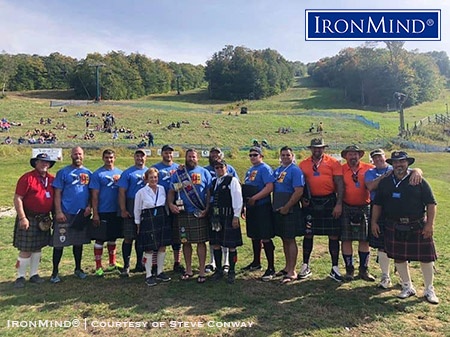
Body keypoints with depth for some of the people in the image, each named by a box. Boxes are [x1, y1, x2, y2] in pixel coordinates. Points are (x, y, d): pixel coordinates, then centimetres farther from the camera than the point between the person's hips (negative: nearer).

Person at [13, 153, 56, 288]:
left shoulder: (52, 179, 6)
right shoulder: (27, 178, -11)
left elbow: (55, 197, 14)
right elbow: (17, 198, -14)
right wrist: (22, 218, -18)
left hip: (44, 219, 6)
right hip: (29, 219, -5)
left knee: (38, 248, 15)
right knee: (25, 250, 0)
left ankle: (34, 274, 27)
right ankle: (20, 277, 16)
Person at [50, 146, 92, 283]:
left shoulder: (88, 173, 9)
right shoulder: (63, 172, -1)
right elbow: (57, 193, -4)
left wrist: (89, 206, -4)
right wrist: (58, 212, -11)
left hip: (82, 214, 3)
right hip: (65, 214, -3)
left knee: (79, 242, 14)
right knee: (59, 242, 1)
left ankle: (78, 269, 28)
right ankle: (55, 272, 14)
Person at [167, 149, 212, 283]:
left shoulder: (204, 173, 5)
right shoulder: (178, 173, 10)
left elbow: (209, 192, 2)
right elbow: (171, 191, 9)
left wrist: (207, 209, -8)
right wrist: (170, 204, -9)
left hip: (199, 214, -2)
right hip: (182, 213, 2)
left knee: (201, 242, 1)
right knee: (186, 242, 10)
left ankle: (201, 271, 12)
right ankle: (188, 270, 25)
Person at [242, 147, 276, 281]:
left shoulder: (265, 169, -10)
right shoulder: (249, 170, 17)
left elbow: (269, 187, -21)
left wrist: (254, 198, -20)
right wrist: (244, 205, 14)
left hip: (262, 207, -9)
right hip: (251, 208, 9)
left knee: (265, 238, -6)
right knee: (254, 236, 17)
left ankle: (271, 269, 2)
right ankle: (256, 263, 32)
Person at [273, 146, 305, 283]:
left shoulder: (295, 170, -10)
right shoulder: (277, 171, 13)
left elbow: (299, 191, -18)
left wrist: (286, 207, -16)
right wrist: (275, 206, 9)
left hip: (290, 211, -7)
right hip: (278, 210, 7)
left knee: (290, 240, -2)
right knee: (284, 239, 15)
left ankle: (292, 271, 6)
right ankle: (287, 267, 27)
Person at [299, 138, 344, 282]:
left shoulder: (333, 162, -1)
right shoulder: (303, 164, 6)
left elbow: (340, 184, -5)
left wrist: (339, 204, -11)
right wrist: (303, 199, -3)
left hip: (329, 201, -1)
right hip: (311, 202, 2)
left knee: (333, 235, 5)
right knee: (308, 234, 8)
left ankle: (335, 268, 19)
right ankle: (305, 266, 22)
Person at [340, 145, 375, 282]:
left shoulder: (369, 168, 1)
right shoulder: (341, 169, 0)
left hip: (364, 208, 1)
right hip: (346, 208, -1)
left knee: (365, 240, 7)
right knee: (346, 240, 4)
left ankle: (364, 270, 21)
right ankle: (349, 270, 18)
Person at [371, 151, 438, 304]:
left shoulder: (419, 181, -2)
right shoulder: (384, 183, 6)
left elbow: (431, 204, -3)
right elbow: (377, 204, 10)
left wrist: (430, 224, -10)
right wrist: (374, 222, 5)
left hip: (418, 227, -2)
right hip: (394, 227, 2)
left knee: (426, 257, 4)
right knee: (399, 257, 8)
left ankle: (429, 290, 23)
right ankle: (408, 287, 27)